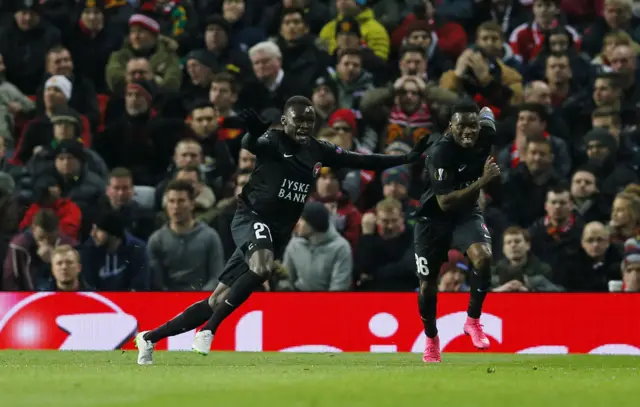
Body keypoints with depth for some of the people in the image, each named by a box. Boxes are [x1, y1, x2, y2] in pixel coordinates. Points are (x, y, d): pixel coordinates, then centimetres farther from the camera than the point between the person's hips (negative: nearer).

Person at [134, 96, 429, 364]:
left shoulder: (318, 151, 9)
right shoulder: (274, 141, -9)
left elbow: (361, 161, 14)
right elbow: (251, 144, -31)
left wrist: (407, 158, 8)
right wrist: (255, 132, -56)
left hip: (278, 233, 6)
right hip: (252, 218, -6)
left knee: (217, 302, 4)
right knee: (262, 268, -38)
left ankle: (149, 338, 14)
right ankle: (209, 330, -27)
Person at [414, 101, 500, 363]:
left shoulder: (484, 139, -14)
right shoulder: (440, 153, -29)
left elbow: (487, 114, 13)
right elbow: (445, 202, -34)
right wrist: (481, 182, -41)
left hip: (467, 214, 3)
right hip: (433, 218, -3)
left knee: (483, 256, -27)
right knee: (427, 284, 4)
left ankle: (473, 320, -8)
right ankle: (431, 339, 32)